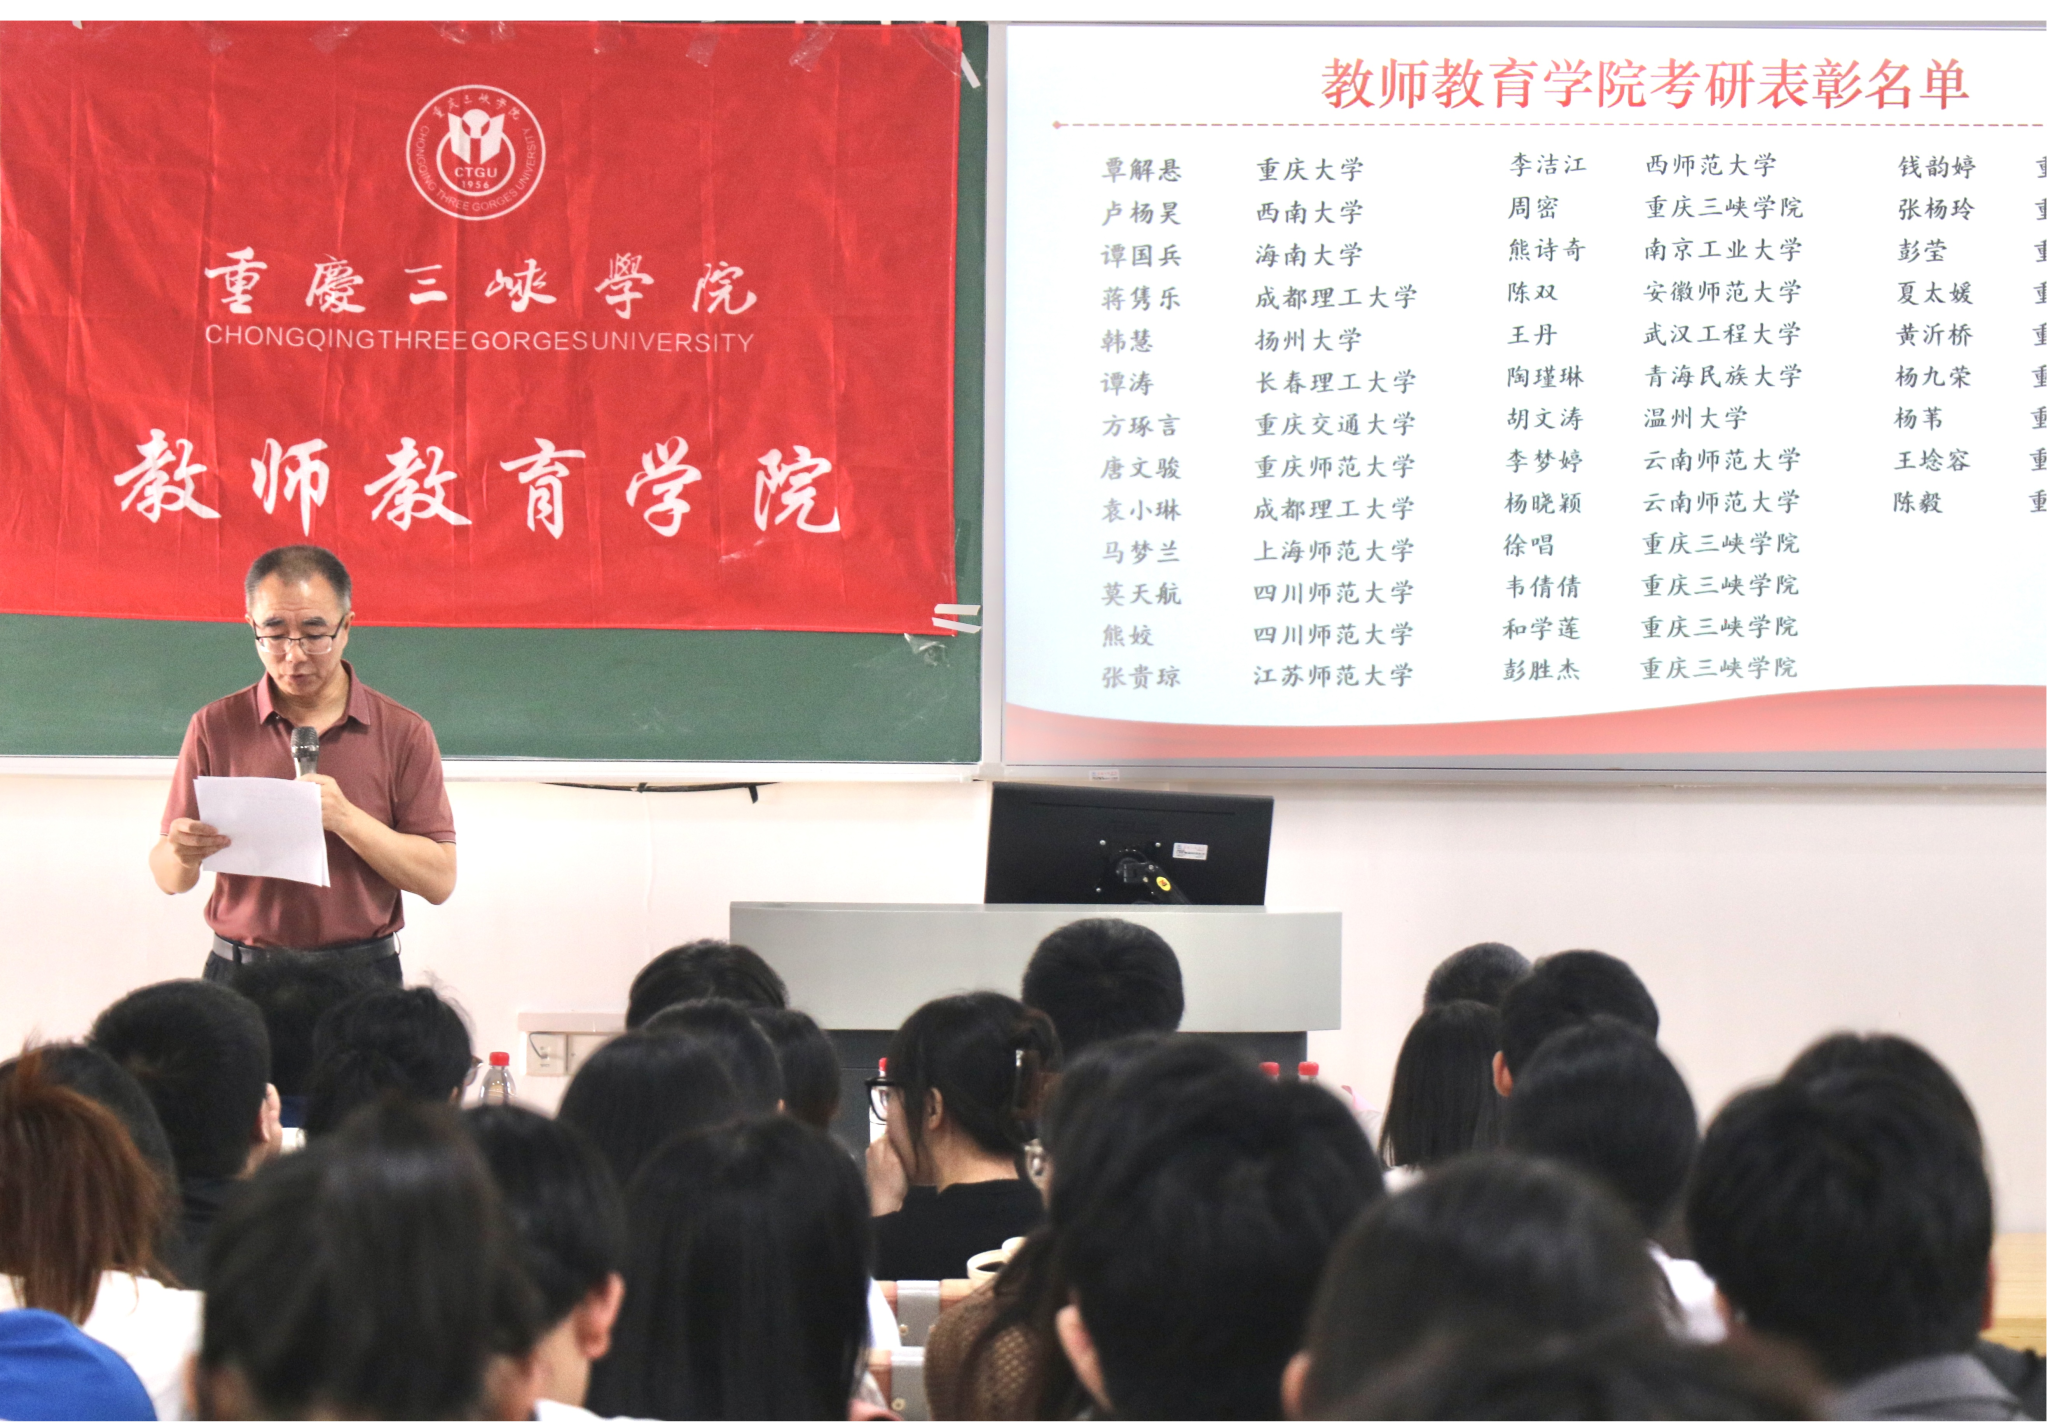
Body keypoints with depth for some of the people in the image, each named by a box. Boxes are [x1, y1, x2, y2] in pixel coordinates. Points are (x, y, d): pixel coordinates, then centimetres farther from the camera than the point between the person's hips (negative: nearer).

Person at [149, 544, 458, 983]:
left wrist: (345, 818, -13)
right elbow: (169, 880, 9)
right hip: (241, 975, 1)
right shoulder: (215, 727, 8)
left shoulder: (404, 733, 5)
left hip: (362, 978, -1)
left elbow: (439, 879, -1)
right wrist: (182, 855, -14)